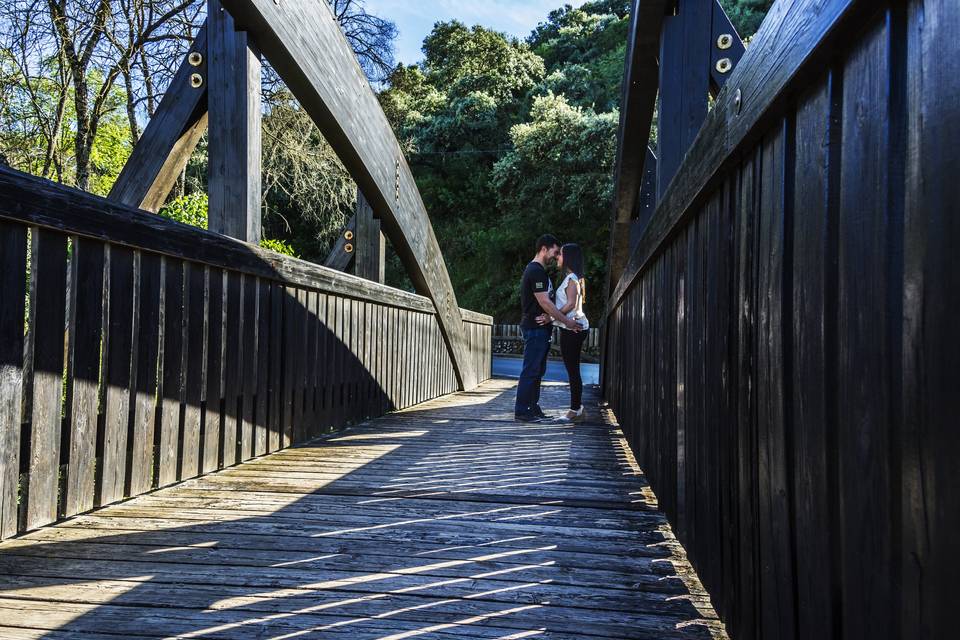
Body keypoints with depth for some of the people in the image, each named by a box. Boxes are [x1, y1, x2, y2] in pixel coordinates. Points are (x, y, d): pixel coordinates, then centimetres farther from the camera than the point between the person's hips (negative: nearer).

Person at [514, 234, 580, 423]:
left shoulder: (538, 271, 19)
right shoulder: (536, 271, -14)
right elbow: (544, 302, -19)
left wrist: (548, 316, -5)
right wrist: (566, 321, -14)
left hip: (540, 328, 11)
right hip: (535, 329, -11)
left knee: (538, 370, 13)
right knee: (531, 370, -8)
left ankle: (533, 408, 19)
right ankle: (522, 410, -4)